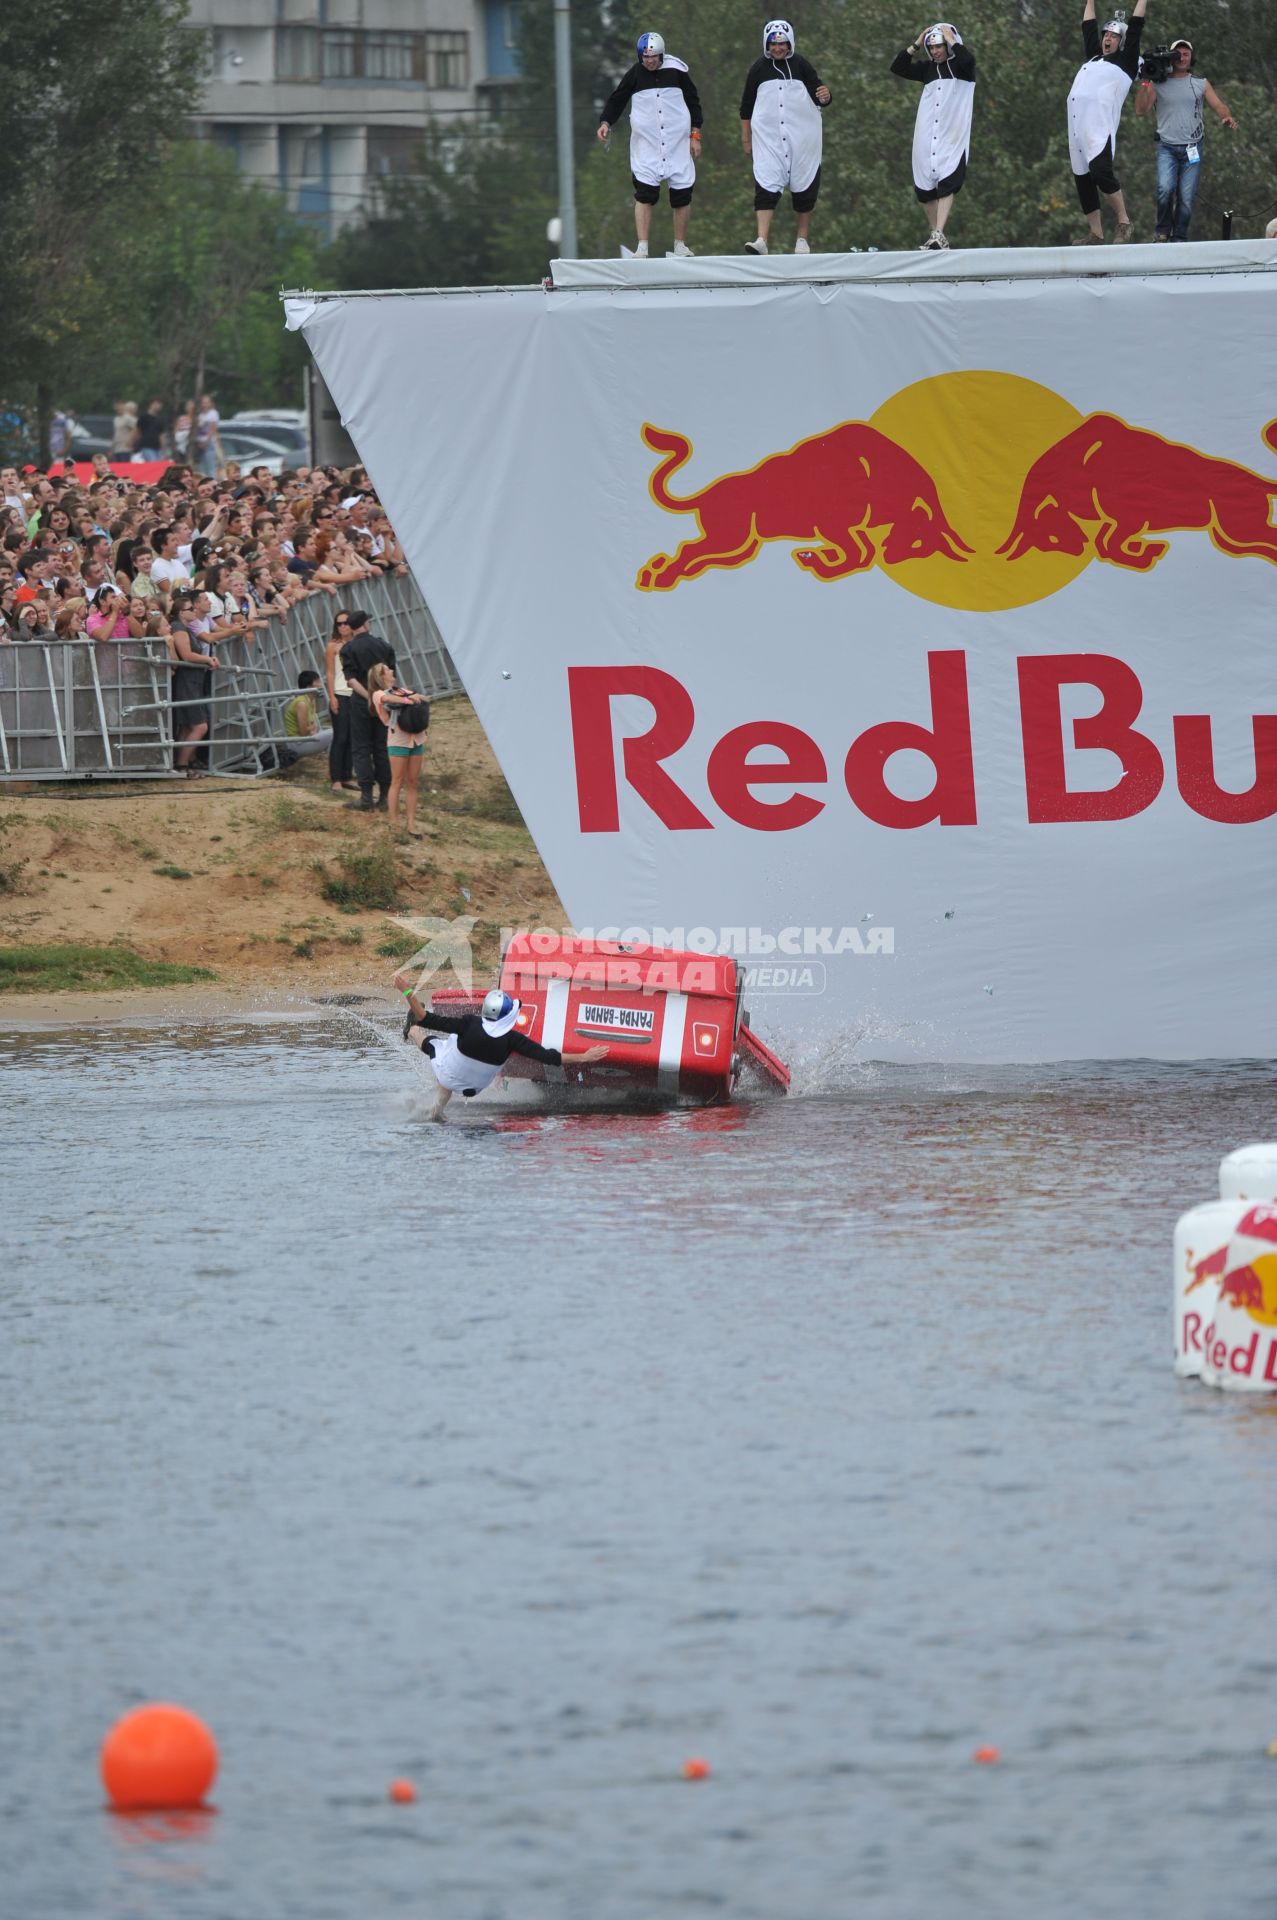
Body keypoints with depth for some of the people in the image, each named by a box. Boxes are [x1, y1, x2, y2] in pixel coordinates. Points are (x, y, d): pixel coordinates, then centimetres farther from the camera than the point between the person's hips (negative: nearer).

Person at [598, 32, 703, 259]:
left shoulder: (676, 71, 1)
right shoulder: (634, 74, 0)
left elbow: (693, 101, 9)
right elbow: (616, 101, 6)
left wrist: (695, 135, 6)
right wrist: (606, 123, -11)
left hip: (677, 144, 1)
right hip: (646, 144, -1)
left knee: (682, 194, 4)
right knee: (644, 193, -12)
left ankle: (680, 246, 17)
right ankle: (642, 248, -12)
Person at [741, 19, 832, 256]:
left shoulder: (801, 66, 2)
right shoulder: (758, 69, 5)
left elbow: (819, 98, 0)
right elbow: (746, 107, 11)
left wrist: (824, 97, -24)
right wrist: (746, 139, 10)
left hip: (801, 138, 1)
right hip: (768, 137, -1)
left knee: (804, 188, 6)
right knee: (766, 187, -12)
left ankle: (802, 240, 19)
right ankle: (761, 240, -20)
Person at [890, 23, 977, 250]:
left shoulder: (961, 66, 2)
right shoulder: (928, 68, 14)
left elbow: (968, 59, -22)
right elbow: (897, 68, 8)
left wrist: (950, 40, -10)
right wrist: (916, 45, 3)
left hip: (952, 136, -5)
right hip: (927, 137, 5)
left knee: (946, 184, -16)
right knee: (925, 188, 5)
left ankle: (939, 235, -21)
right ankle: (935, 234, 17)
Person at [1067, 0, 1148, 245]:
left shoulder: (1126, 61, 10)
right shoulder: (1094, 57, 25)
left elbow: (1135, 28, 10)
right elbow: (1088, 27, 36)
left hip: (1100, 123, -7)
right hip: (1077, 123, 7)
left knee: (1101, 170, -22)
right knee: (1082, 178, 4)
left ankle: (1124, 223, -11)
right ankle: (1096, 234, 8)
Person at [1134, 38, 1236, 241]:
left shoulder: (1200, 84, 11)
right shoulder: (1158, 85, 7)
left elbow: (1218, 105, 4)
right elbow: (1141, 110, 1)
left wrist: (1227, 117, -18)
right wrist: (1145, 83, -6)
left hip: (1192, 148, 1)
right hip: (1167, 147, -1)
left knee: (1186, 198, -4)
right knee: (1166, 188, -22)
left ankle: (1179, 238, 9)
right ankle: (1163, 231, -3)